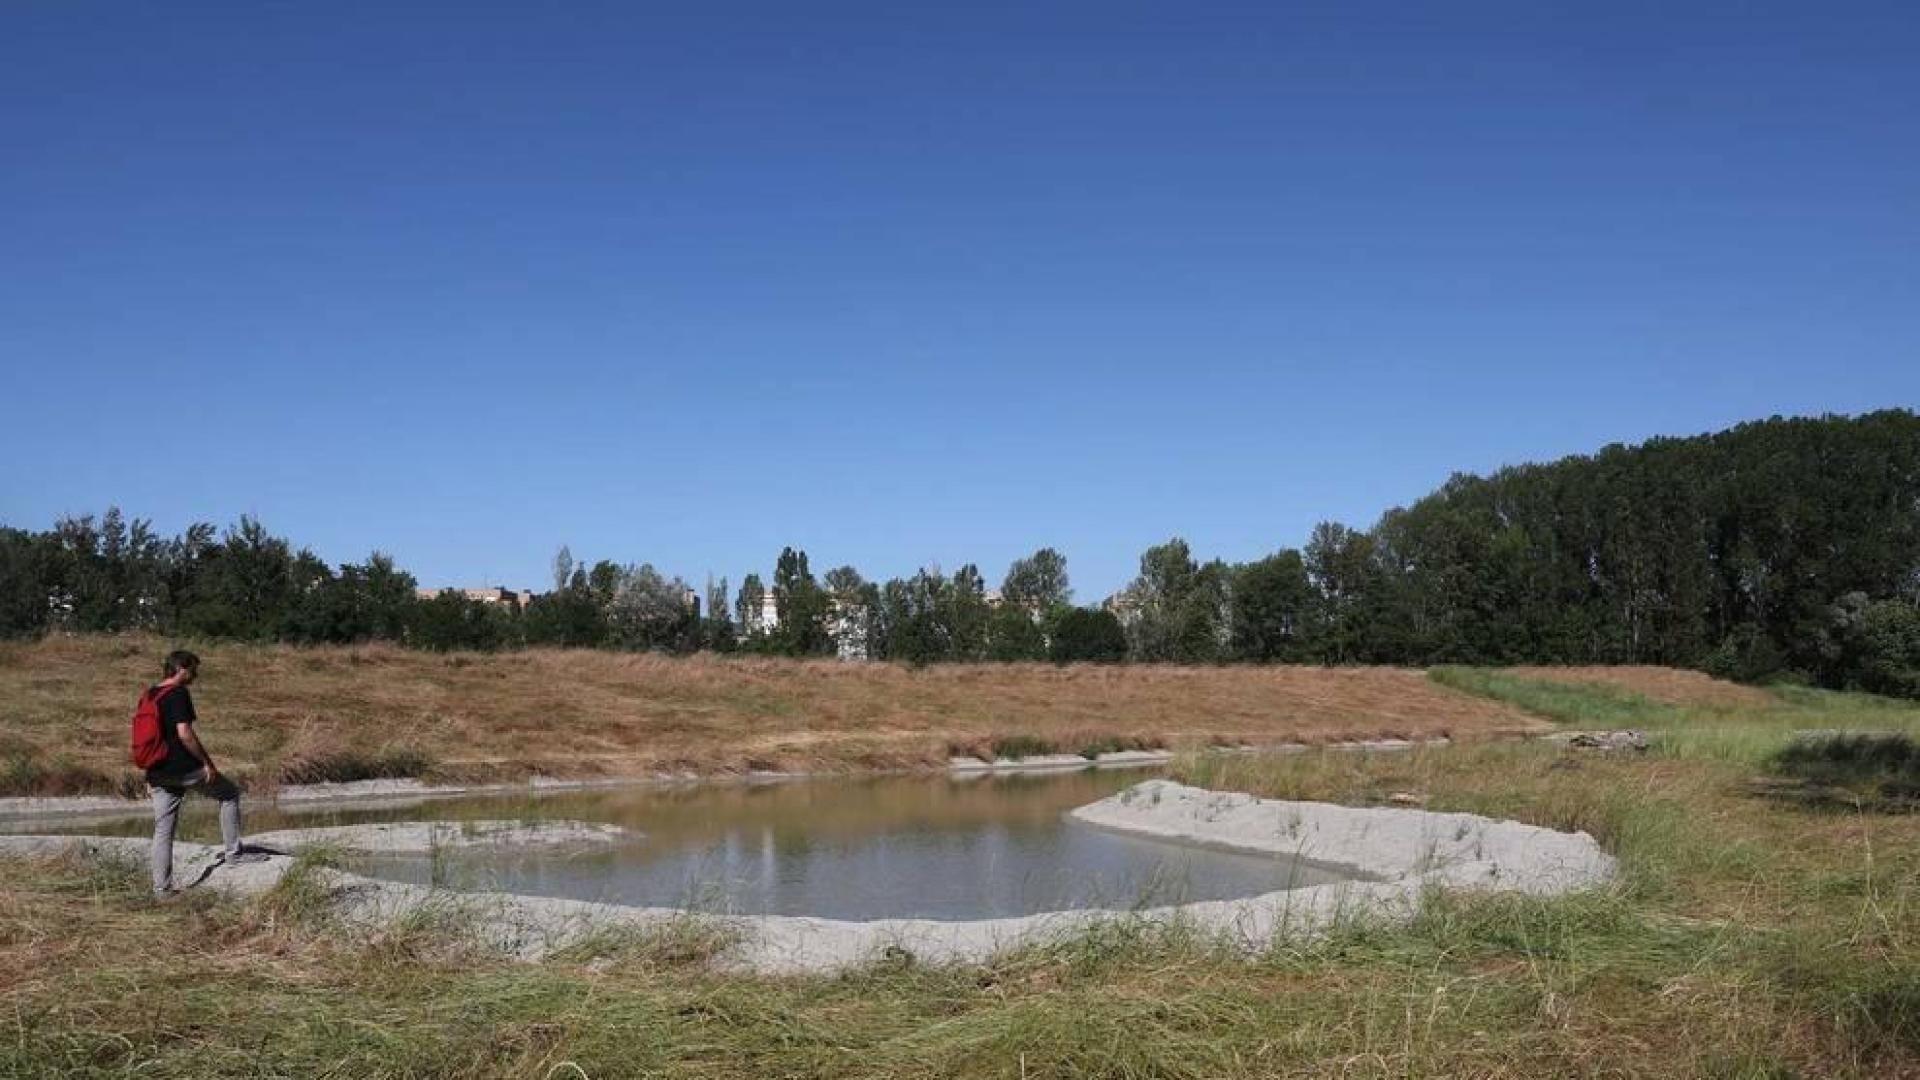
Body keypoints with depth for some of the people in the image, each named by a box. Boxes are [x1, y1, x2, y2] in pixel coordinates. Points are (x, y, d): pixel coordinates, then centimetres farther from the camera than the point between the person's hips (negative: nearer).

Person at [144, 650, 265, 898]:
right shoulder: (178, 694, -13)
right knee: (229, 794, 12)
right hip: (184, 768, -8)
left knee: (163, 829, 10)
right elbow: (184, 733, -21)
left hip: (158, 772, 8)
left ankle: (161, 887, 10)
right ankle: (232, 851, 12)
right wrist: (207, 762, -13)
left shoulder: (150, 694, 13)